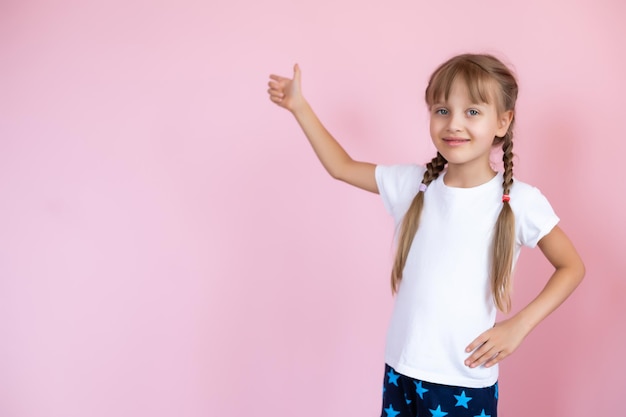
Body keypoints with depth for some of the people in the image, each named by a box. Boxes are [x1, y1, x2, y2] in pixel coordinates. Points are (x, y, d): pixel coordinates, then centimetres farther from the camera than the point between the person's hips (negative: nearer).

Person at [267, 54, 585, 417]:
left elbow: (572, 267, -1)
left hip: (467, 382, -3)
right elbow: (341, 167, 8)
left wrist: (520, 325, -10)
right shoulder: (412, 185, -2)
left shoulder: (520, 202, -11)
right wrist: (299, 106, 7)